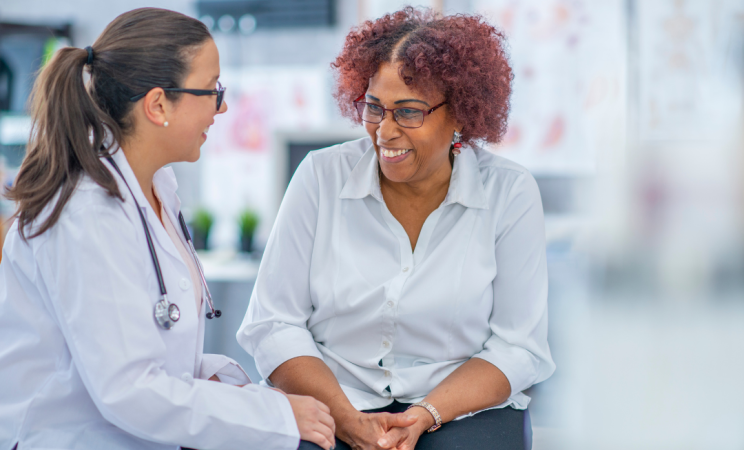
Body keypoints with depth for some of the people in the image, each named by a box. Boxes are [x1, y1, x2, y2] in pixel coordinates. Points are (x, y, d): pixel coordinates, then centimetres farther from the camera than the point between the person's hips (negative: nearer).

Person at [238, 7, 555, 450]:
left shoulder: (510, 193, -2)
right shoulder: (321, 177, -1)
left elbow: (518, 347, -2)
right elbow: (272, 325, -1)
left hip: (463, 408, 0)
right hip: (333, 401, 1)